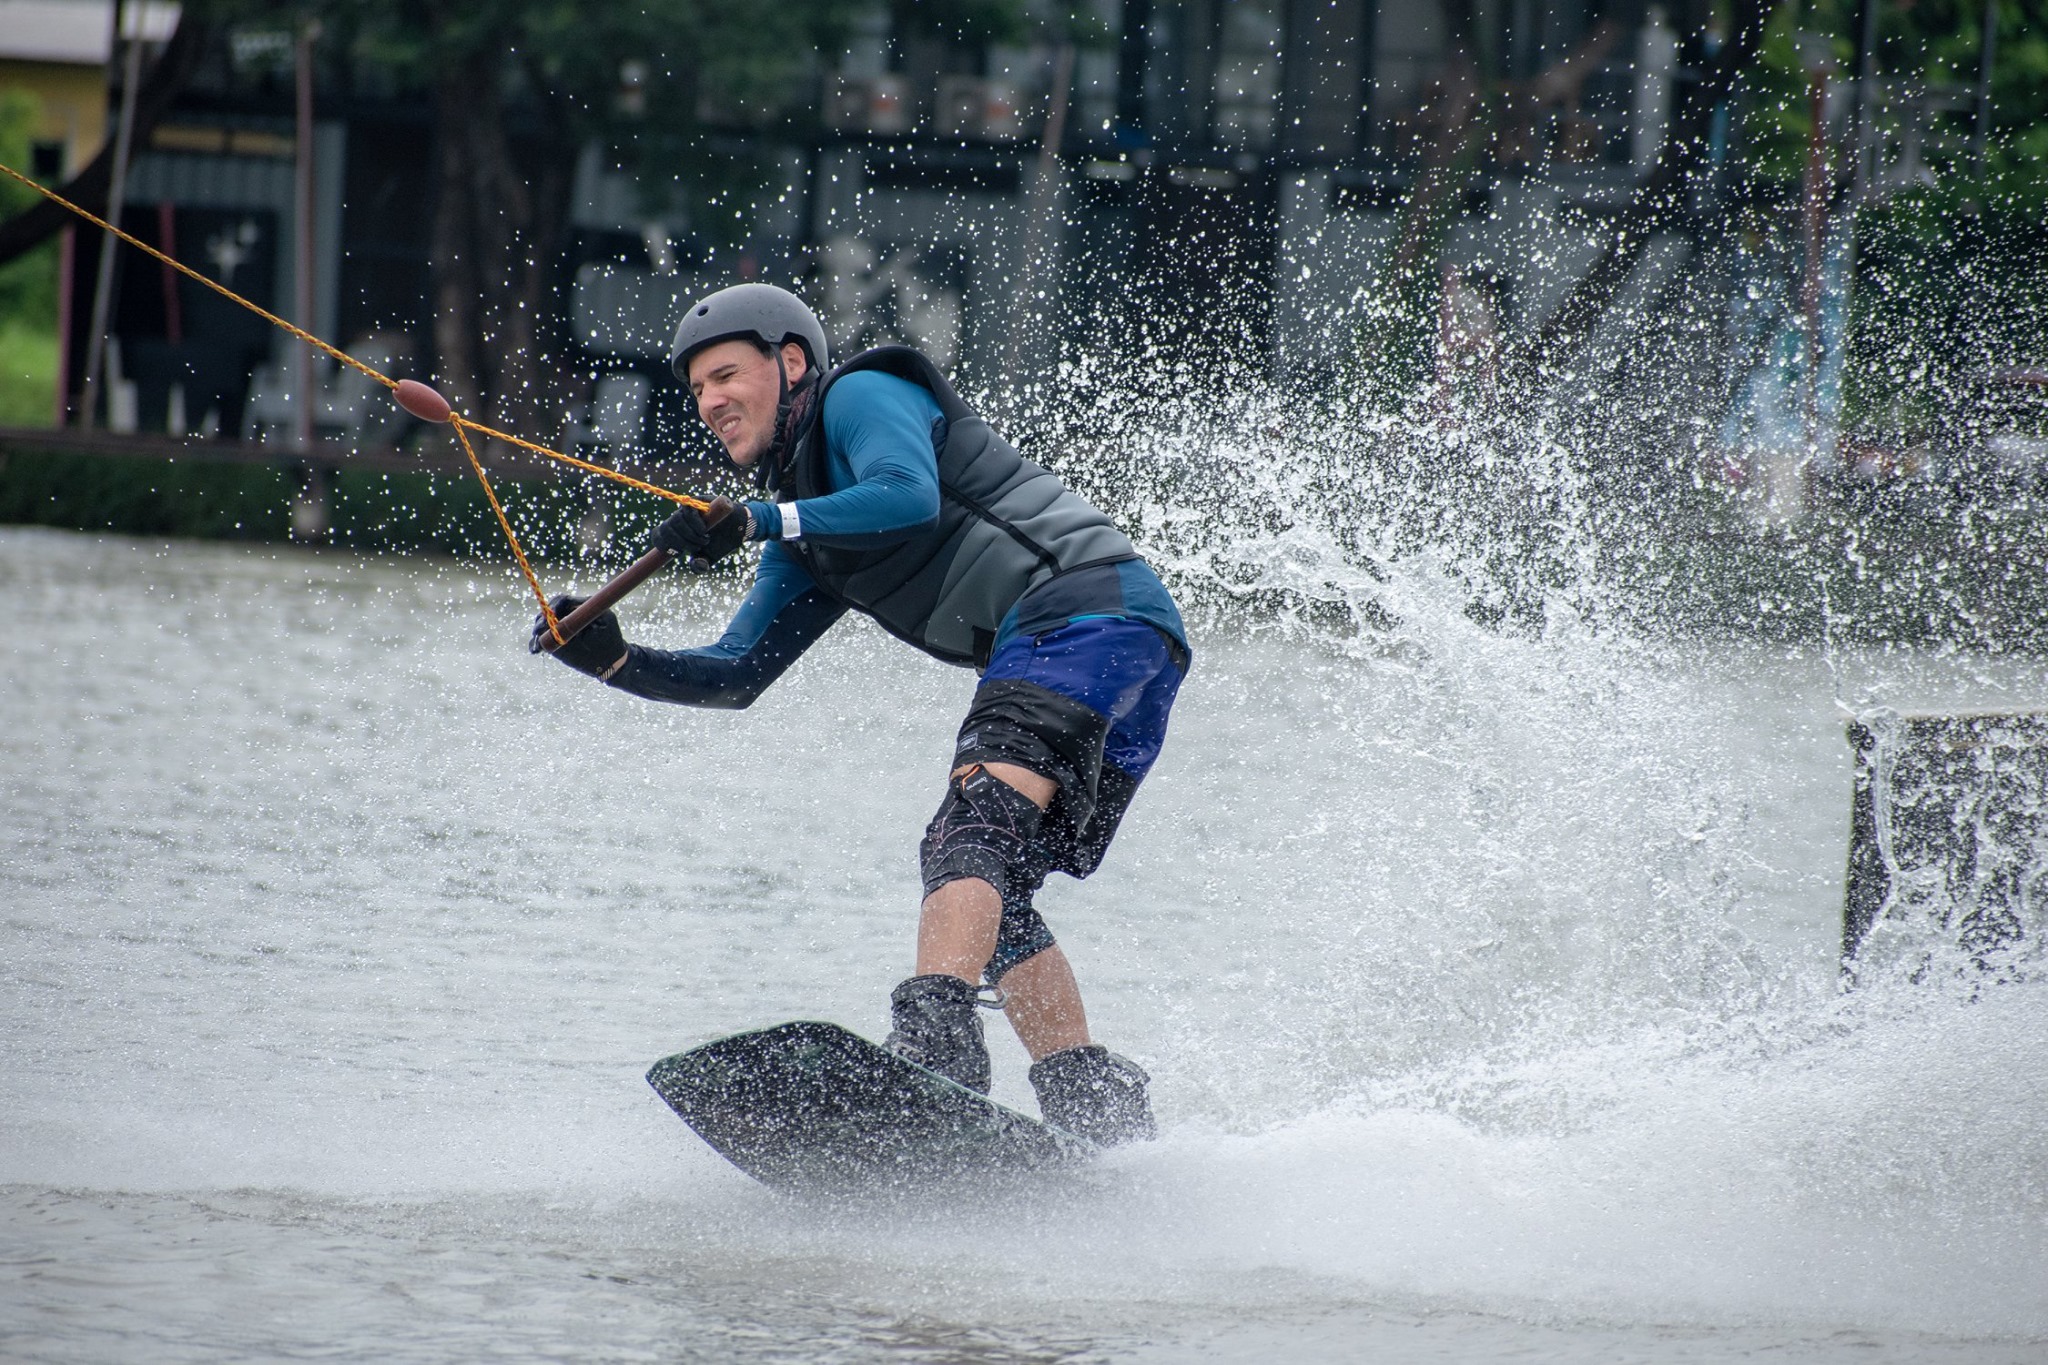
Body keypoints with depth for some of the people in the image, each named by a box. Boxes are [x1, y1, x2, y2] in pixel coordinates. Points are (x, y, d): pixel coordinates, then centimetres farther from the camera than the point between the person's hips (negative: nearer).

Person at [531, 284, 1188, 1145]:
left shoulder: (862, 396, 2)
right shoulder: (804, 543, 28)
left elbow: (909, 500, -18)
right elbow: (736, 675, 25)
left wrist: (753, 521, -21)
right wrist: (615, 660, 10)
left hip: (1090, 606, -10)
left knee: (975, 826, -25)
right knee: (985, 890, 6)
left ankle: (934, 1036, -44)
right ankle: (1102, 1113, 0)